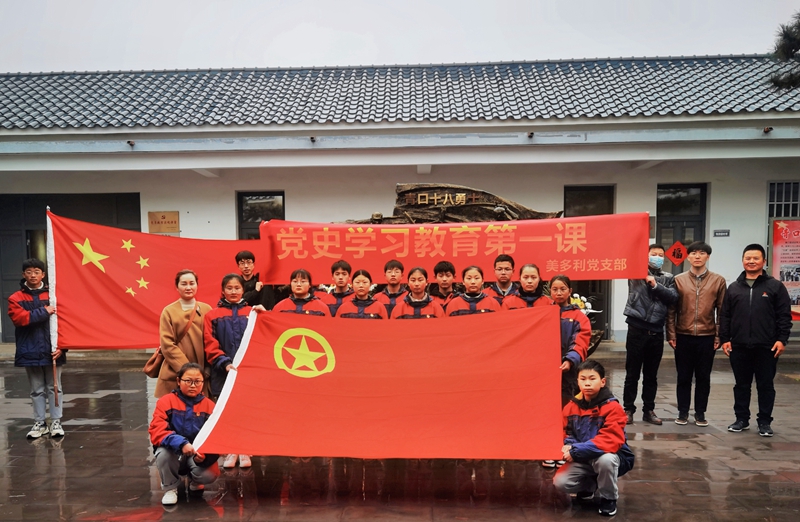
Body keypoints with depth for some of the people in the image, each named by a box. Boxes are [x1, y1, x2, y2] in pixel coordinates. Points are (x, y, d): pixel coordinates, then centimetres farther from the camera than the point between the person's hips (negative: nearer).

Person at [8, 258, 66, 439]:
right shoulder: (16, 298, 2)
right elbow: (19, 318, -15)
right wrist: (44, 312, -20)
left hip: (52, 351, -1)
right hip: (30, 352, 1)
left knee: (54, 388, 7)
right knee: (37, 390, 12)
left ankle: (56, 422, 15)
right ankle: (40, 423, 22)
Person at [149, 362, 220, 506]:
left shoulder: (209, 405, -4)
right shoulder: (166, 401, -8)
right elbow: (157, 431, -19)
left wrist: (205, 454, -30)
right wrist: (181, 444, -36)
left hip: (198, 455, 1)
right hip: (174, 453, 0)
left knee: (209, 475, -28)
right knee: (163, 453, -34)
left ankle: (194, 481, 13)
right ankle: (170, 487, -2)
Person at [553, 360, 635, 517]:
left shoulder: (612, 407, -20)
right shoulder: (571, 407, -4)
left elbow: (611, 440, -30)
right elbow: (566, 433, 6)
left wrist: (577, 451, -33)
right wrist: (568, 447, -20)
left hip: (610, 456, -4)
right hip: (584, 459, 4)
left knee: (605, 460, -39)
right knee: (560, 482, -16)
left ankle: (608, 498, -7)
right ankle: (589, 485, 19)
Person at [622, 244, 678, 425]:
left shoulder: (668, 279, 12)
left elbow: (673, 297, -3)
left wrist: (655, 284, -12)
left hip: (656, 332, 3)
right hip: (637, 329, -3)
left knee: (651, 375, 12)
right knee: (632, 373, 4)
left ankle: (649, 410, 22)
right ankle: (628, 409, 13)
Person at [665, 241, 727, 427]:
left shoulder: (718, 281, 1)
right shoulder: (678, 280, 1)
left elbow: (721, 311, 2)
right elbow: (671, 310, 1)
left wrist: (719, 336, -2)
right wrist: (671, 334, -3)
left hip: (707, 337, 0)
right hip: (683, 336, 0)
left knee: (703, 377, 9)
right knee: (684, 377, 8)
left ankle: (700, 412, 21)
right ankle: (683, 412, 19)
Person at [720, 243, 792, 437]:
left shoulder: (775, 286, 2)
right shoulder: (734, 288, 9)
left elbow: (784, 316, -1)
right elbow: (725, 316, 9)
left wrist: (782, 339, -9)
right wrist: (725, 339, 2)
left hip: (766, 347, -2)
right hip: (739, 346, 3)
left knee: (766, 385, 6)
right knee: (741, 385, 11)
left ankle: (765, 421, 17)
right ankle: (742, 419, 22)